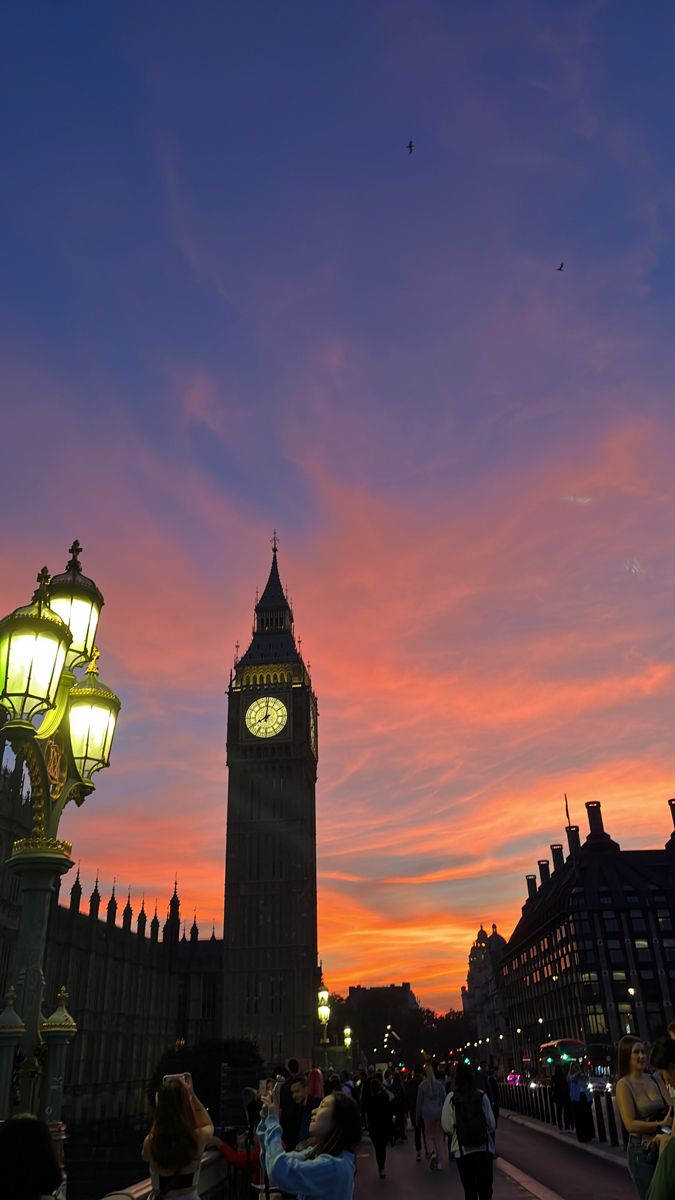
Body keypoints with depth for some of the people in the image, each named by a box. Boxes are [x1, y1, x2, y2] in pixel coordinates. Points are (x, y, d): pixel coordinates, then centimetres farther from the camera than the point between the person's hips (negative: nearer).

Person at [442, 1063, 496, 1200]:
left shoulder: (451, 1098, -10)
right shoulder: (482, 1096, -8)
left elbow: (447, 1127, -7)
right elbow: (491, 1124, -3)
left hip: (462, 1149, -1)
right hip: (484, 1148, 1)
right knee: (485, 1189, 14)